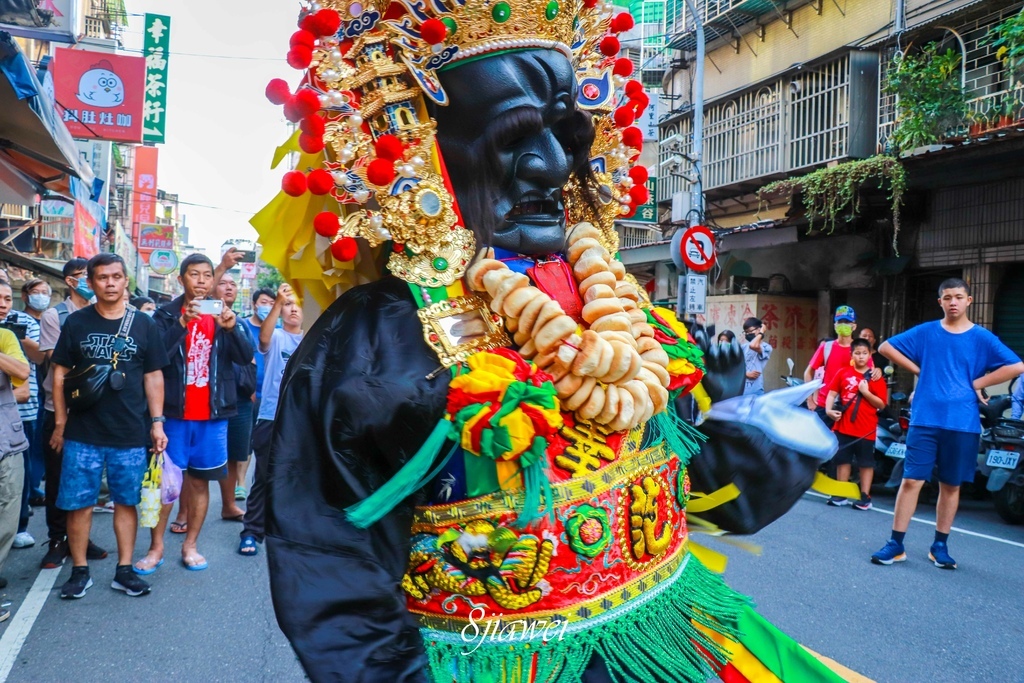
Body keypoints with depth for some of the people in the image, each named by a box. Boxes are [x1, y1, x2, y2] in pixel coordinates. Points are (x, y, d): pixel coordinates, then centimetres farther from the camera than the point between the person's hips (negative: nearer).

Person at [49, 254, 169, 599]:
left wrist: (156, 422, 2)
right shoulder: (76, 322, 2)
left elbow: (153, 376, 6)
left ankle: (124, 570, 18)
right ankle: (80, 571, 19)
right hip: (82, 434, 0)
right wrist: (60, 423, 3)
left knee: (126, 502, 7)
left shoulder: (143, 325, 3)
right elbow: (60, 374, 6)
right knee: (78, 503, 5)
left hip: (130, 435, 0)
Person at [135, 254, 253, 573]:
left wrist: (231, 328, -23)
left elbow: (246, 357, -4)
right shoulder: (166, 314, 0)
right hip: (174, 412, -2)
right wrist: (182, 323, -28)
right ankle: (156, 547, 16)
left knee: (200, 481, 9)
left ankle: (190, 545, 20)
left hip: (212, 414, 2)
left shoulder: (222, 316, 6)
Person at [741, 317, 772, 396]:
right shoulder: (743, 347, 11)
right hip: (740, 390, 4)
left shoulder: (766, 347, -2)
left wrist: (761, 333, -8)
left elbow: (753, 346, -25)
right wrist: (746, 374, -10)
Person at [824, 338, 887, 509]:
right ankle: (841, 494, 19)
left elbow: (881, 404, -3)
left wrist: (866, 392, -16)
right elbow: (832, 393, 2)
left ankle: (865, 497, 11)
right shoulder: (843, 373, 4)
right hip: (843, 426, 2)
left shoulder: (876, 378, -2)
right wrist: (829, 409, -14)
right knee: (842, 460, 9)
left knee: (866, 463, 4)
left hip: (866, 428, -2)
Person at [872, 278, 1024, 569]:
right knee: (912, 480, -2)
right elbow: (886, 347, 11)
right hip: (925, 420, 0)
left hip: (962, 423, 0)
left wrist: (977, 383, -6)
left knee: (951, 485, 9)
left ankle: (940, 545, 22)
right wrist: (918, 369, 2)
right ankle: (896, 544, 4)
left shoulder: (981, 338, 2)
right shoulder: (925, 332, 4)